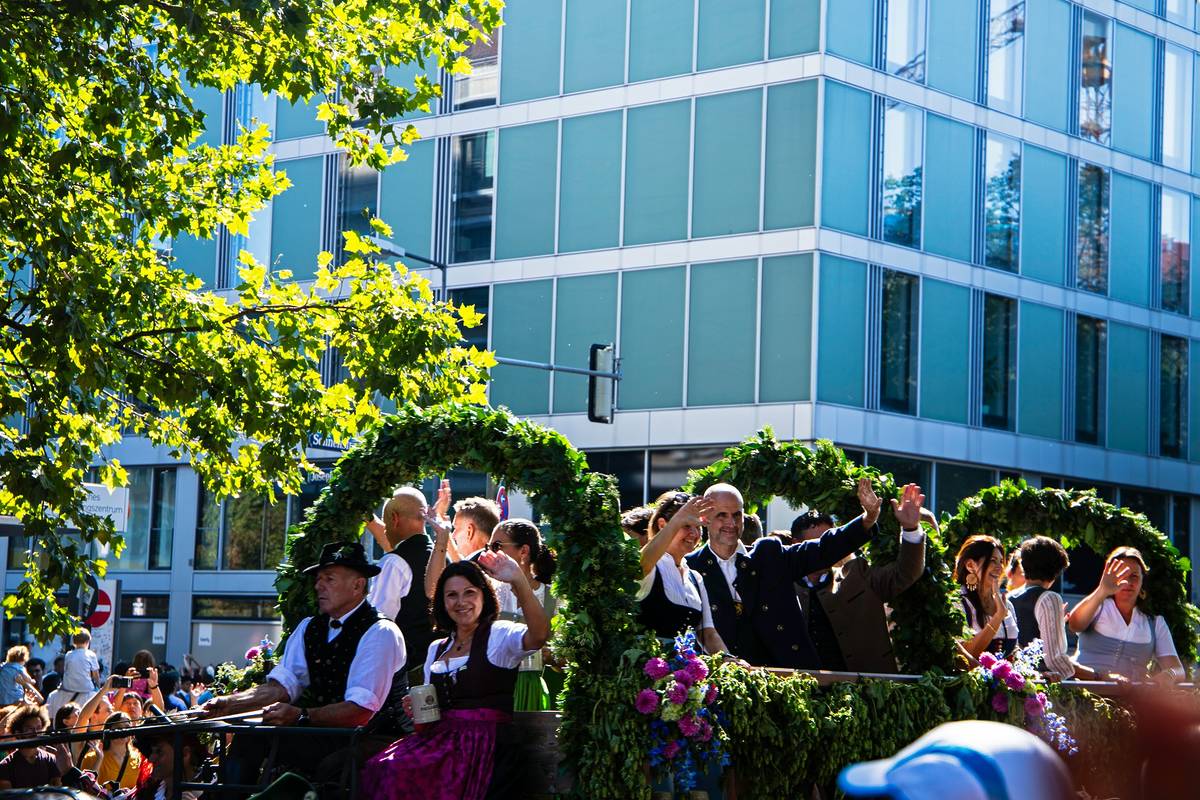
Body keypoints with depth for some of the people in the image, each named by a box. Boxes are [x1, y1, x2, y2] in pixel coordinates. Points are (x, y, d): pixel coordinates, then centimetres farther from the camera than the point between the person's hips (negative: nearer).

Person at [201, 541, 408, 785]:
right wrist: (229, 703, -16)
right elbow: (281, 685, 1)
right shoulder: (308, 628, 11)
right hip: (327, 735, 7)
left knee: (332, 767, -37)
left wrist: (300, 716, -35)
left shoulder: (381, 634, -12)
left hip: (375, 740, -6)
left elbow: (361, 710, -22)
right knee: (249, 740, -12)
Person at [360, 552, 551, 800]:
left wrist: (519, 581, -30)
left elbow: (539, 634, -20)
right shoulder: (436, 649, 23)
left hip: (486, 744, -6)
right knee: (380, 769, -26)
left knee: (399, 771, -30)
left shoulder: (499, 635, 4)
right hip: (441, 739, 6)